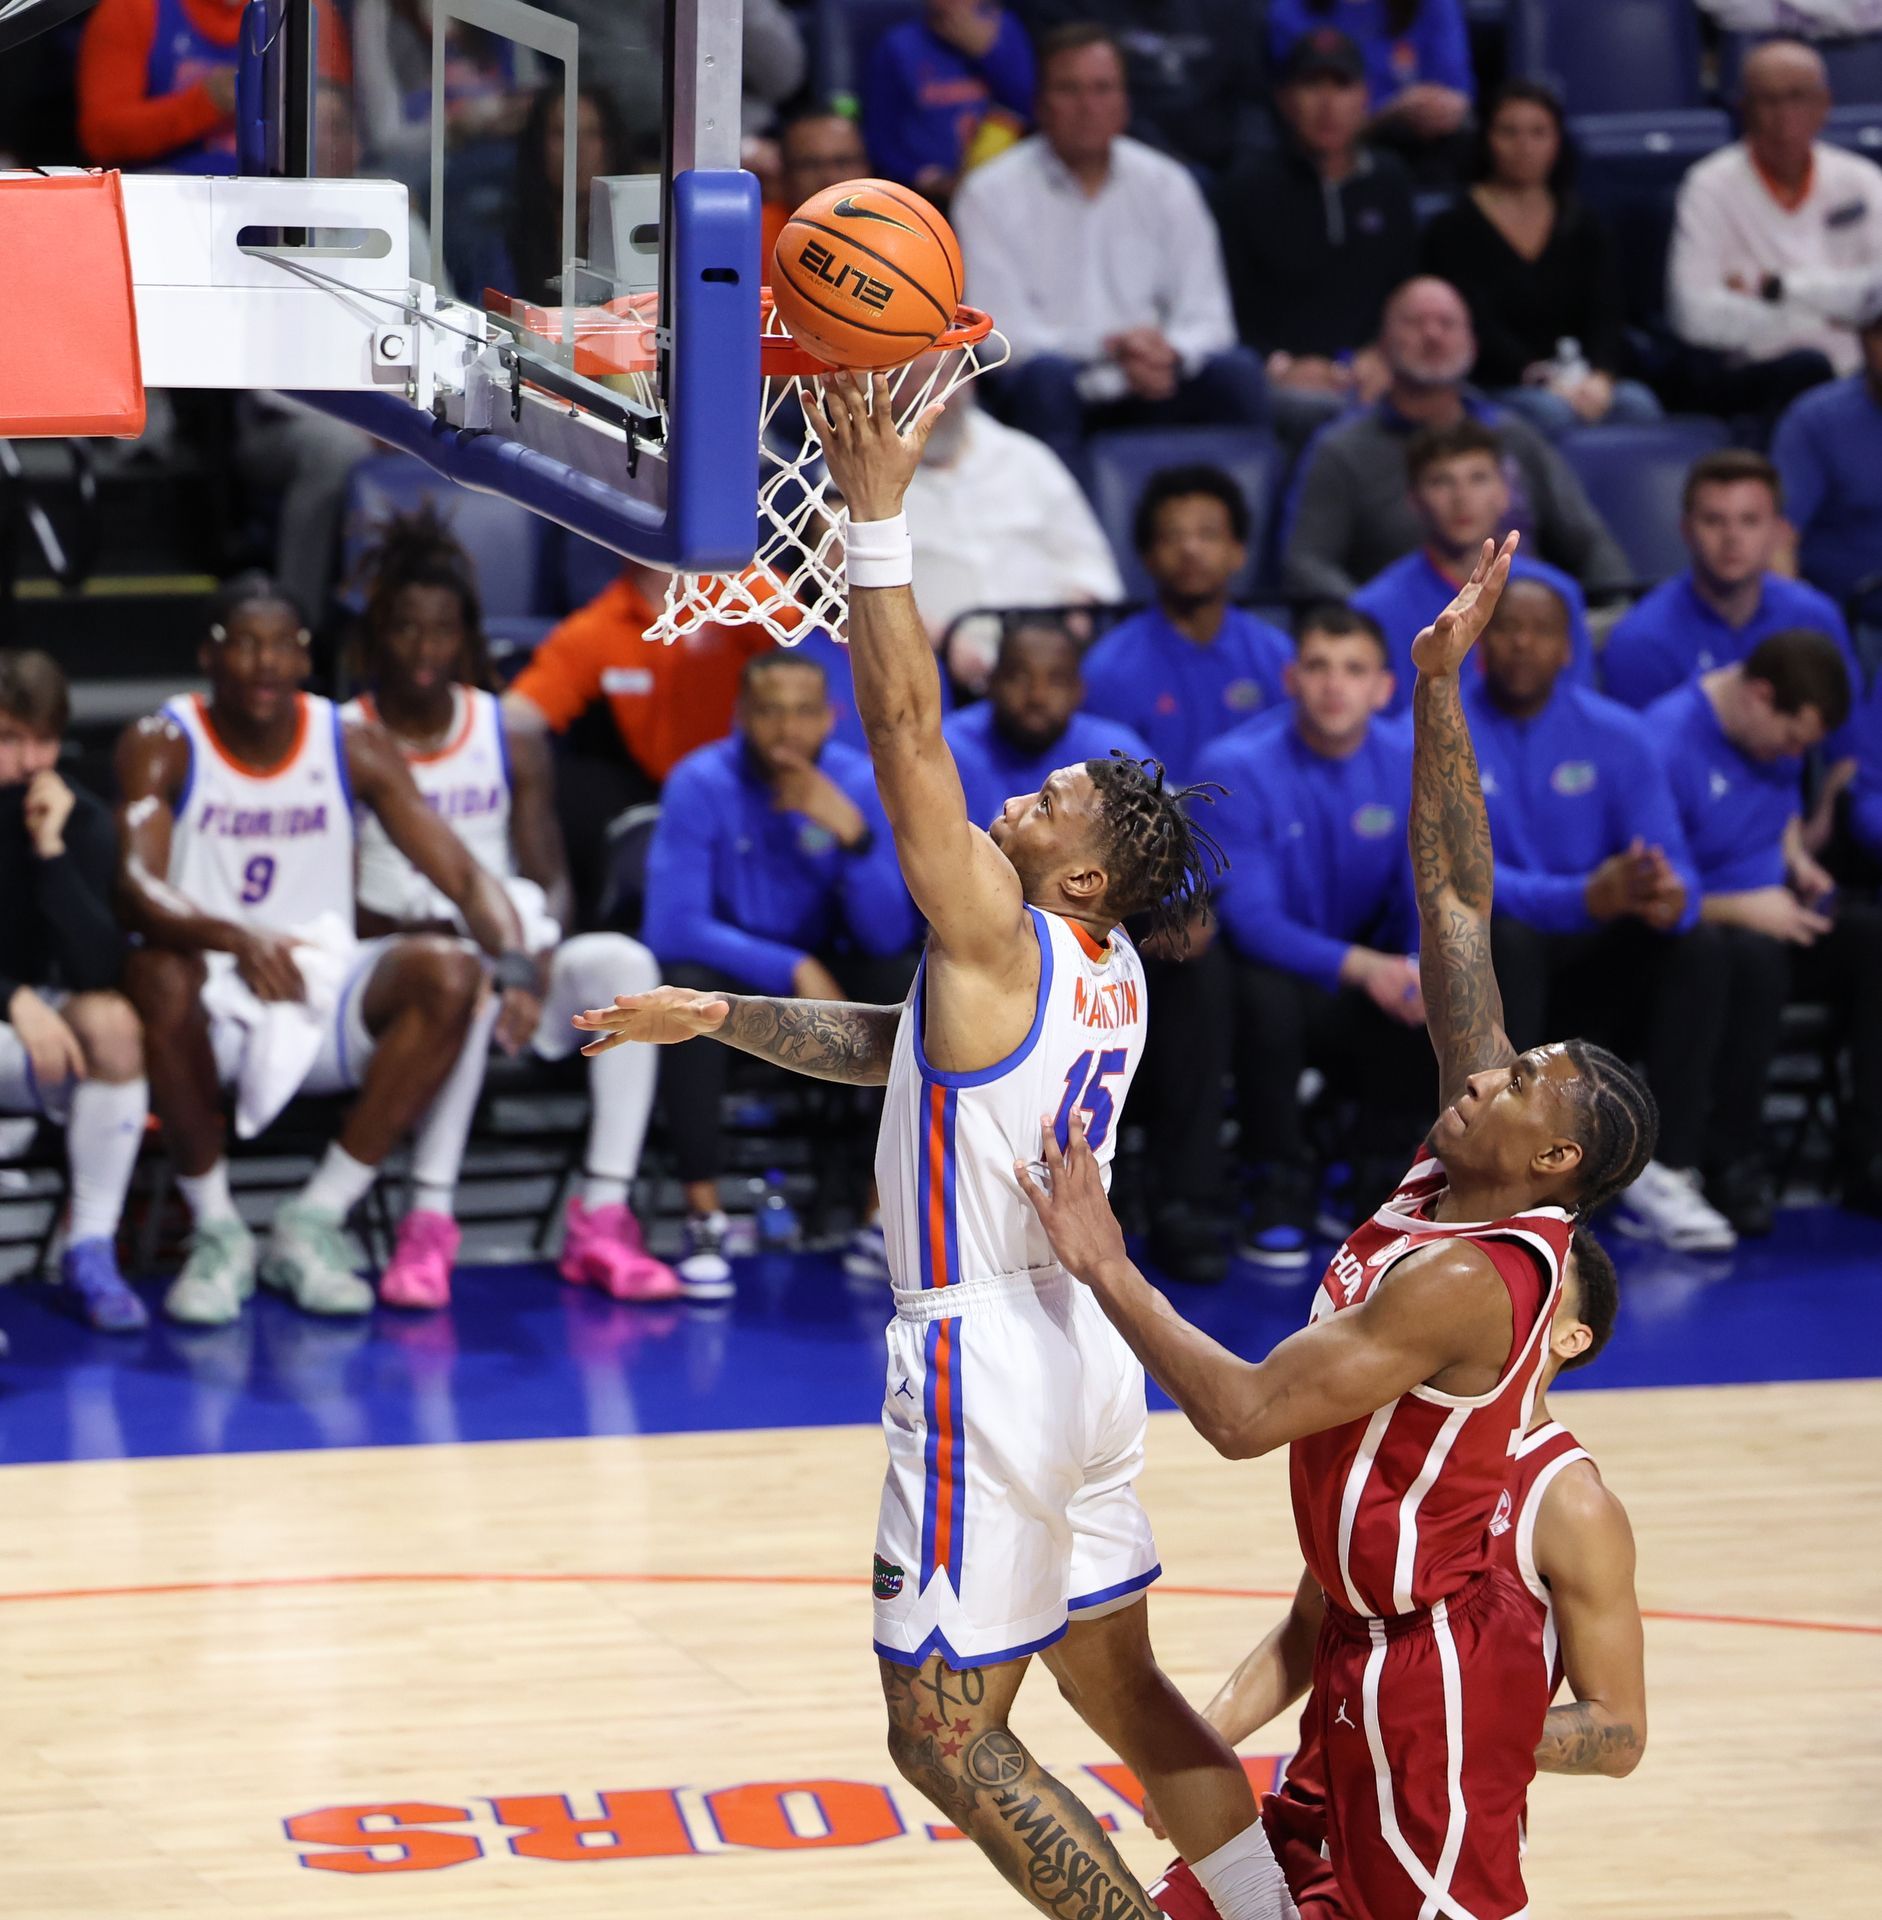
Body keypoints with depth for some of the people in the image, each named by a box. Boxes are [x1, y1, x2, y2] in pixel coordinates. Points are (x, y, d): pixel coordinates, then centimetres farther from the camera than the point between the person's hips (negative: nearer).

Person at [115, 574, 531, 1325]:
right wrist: (236, 939, -45)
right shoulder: (162, 748, -6)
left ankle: (312, 1223, -16)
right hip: (214, 1005, -3)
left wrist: (515, 966, -25)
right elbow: (138, 888, -24)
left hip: (324, 992, 3)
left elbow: (462, 874, -3)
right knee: (158, 976, -38)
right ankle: (216, 1231, -17)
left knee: (451, 974, -25)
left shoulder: (353, 746, 2)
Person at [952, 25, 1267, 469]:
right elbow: (999, 334, -9)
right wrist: (1110, 346, -23)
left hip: (1149, 385, 3)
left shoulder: (1165, 183, 9)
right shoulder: (991, 194, -1)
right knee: (1045, 375, -36)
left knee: (1236, 370, -24)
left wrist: (1171, 354, -20)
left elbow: (1206, 319, 5)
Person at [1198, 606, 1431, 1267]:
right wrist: (1360, 965, -38)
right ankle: (1279, 1192, -15)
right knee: (1262, 988, -37)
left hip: (1365, 989, 3)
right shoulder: (1238, 769, -15)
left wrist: (1421, 969, -30)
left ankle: (1373, 1172, 2)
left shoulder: (1410, 767, -3)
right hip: (1274, 977, -3)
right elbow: (1250, 919, -22)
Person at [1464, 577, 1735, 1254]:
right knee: (1505, 938, -36)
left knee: (1695, 949, -23)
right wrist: (1586, 897, -39)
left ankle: (1663, 1173, -24)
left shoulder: (1616, 735, 1)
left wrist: (1671, 897, -35)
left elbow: (1672, 864, -7)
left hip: (1591, 955, 3)